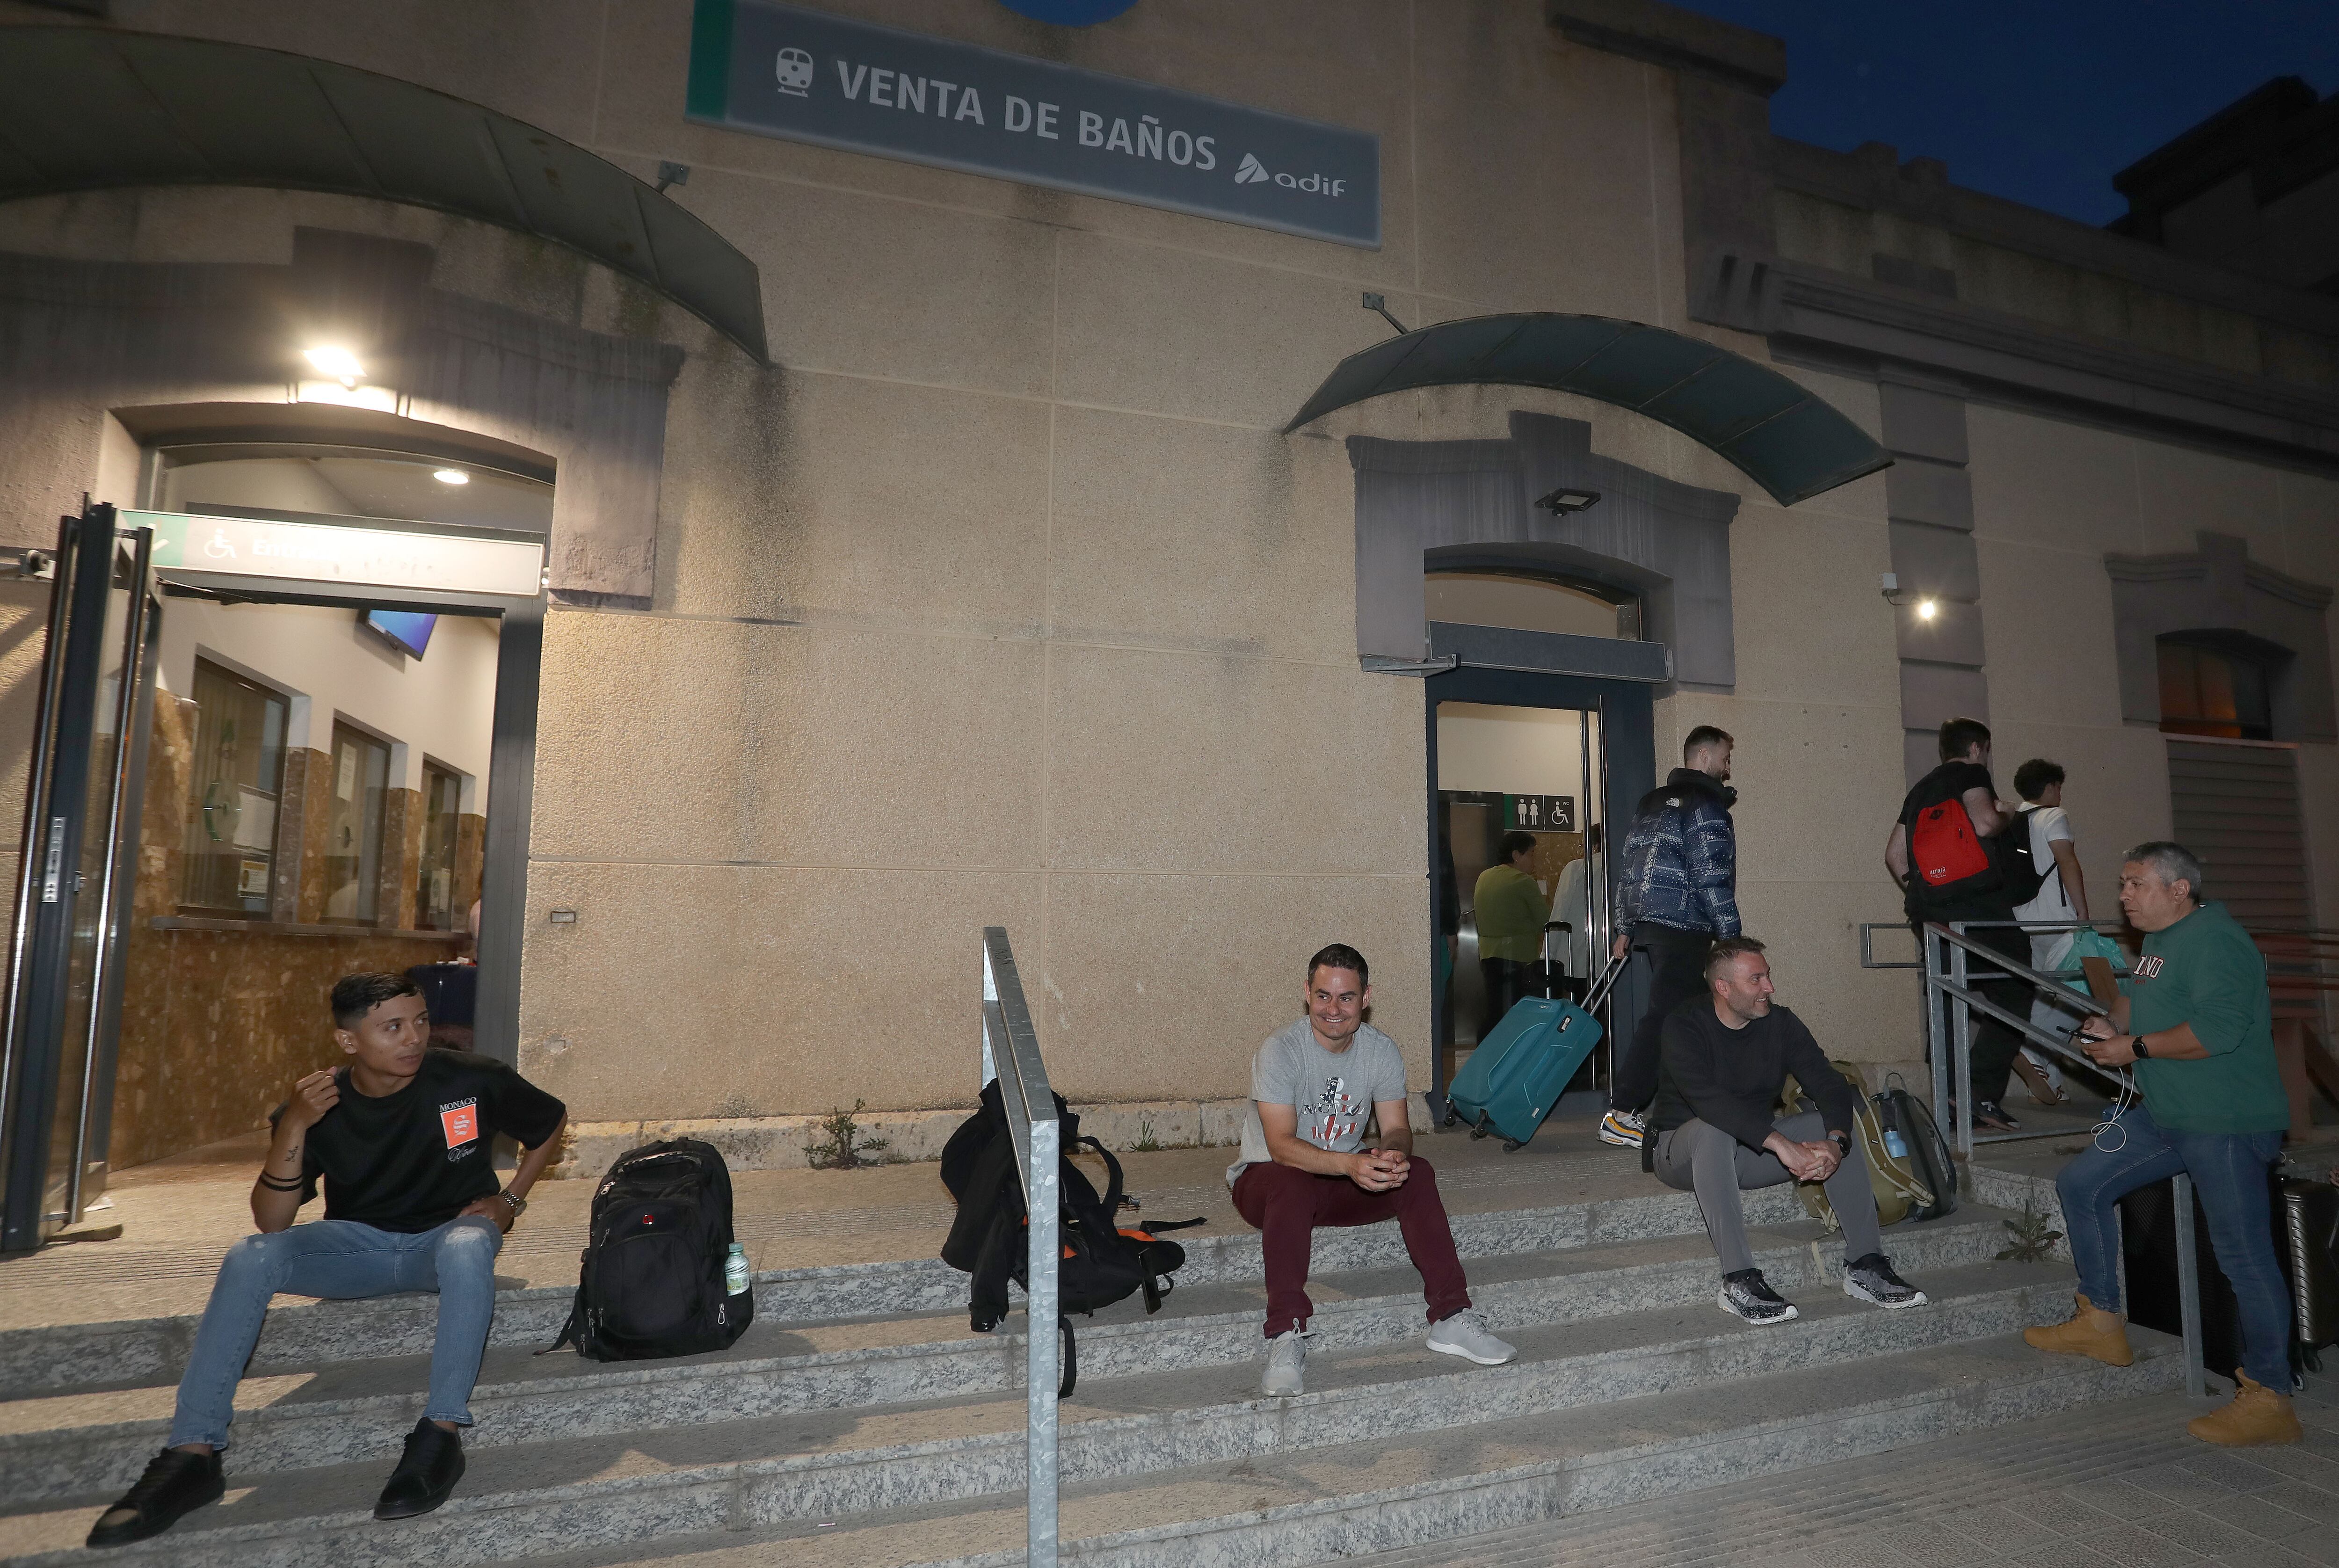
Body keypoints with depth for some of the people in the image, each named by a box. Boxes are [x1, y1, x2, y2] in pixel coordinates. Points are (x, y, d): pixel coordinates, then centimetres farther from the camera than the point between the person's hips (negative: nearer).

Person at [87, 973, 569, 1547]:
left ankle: (440, 1434, -33)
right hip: (358, 1242, 3)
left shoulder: (472, 1079, -15)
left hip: (447, 1234, -3)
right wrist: (293, 1127, -25)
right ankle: (192, 1454, -19)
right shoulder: (320, 1107, -9)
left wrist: (511, 1199, -6)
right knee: (249, 1258, -24)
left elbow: (552, 1122, 2)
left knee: (467, 1247, -39)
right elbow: (272, 1222, -13)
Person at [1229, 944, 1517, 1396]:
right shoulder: (1281, 1050, -20)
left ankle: (1451, 1317, -16)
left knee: (1415, 1173, -20)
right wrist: (1350, 1164, -44)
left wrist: (1393, 1153, -31)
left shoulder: (1381, 1050, -4)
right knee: (1293, 1183, -38)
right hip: (1267, 1178, -4)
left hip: (1344, 1181, 5)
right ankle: (1286, 1338, -35)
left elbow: (1397, 1129, -6)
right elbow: (1281, 1146, -27)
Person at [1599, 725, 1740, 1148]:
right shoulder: (1705, 803, -7)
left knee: (1679, 1013, 16)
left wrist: (1625, 929, 21)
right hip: (1683, 926, -9)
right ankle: (1620, 1116, -13)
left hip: (1647, 922, 9)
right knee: (1665, 1016, -10)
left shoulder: (1651, 802, 19)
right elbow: (1710, 876, -14)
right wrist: (1731, 934, -10)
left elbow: (1626, 867, 19)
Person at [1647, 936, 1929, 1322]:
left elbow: (1829, 1084, -11)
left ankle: (1865, 1267, -13)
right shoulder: (1684, 1025, -19)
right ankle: (1739, 1281, -38)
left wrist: (1835, 1142, -31)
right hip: (1682, 1151, -5)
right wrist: (1782, 1144, -43)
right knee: (1713, 1130, -38)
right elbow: (1707, 1099, -35)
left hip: (1747, 1151, 5)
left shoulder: (1779, 1022, -3)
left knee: (1839, 1125, -13)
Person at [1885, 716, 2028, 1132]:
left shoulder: (1919, 789, 22)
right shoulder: (1971, 774, 2)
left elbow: (1894, 853, 21)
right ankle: (1982, 1096, -12)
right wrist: (2006, 815, 4)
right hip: (1974, 902, -7)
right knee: (2012, 995, -3)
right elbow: (1984, 824, -16)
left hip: (1926, 907, 7)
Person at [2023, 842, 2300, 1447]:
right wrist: (2115, 1025, 7)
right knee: (2080, 1184, 10)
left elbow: (2219, 1028, -27)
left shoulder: (2215, 940, -17)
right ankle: (2101, 1324, 20)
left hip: (2226, 1124, -10)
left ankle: (2268, 1399, 9)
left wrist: (2136, 1048, -17)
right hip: (2166, 1117, 10)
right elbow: (2140, 996, 28)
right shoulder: (2158, 941, 13)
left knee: (2244, 1255, -3)